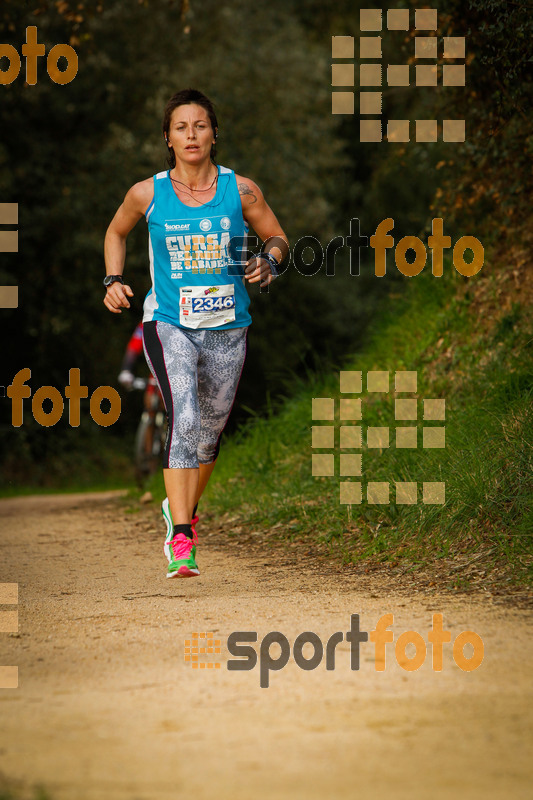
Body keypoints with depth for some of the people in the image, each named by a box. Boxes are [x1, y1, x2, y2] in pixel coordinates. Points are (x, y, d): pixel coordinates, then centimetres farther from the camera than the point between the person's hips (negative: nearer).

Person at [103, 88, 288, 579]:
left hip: (227, 327, 2)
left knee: (210, 430, 14)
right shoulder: (148, 194, -2)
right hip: (169, 322, -2)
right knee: (184, 417, -24)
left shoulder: (240, 190, -2)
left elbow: (278, 238, 9)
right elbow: (116, 232, 18)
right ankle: (181, 540, -26)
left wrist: (269, 261, -13)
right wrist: (114, 280, 3)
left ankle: (184, 509, 44)